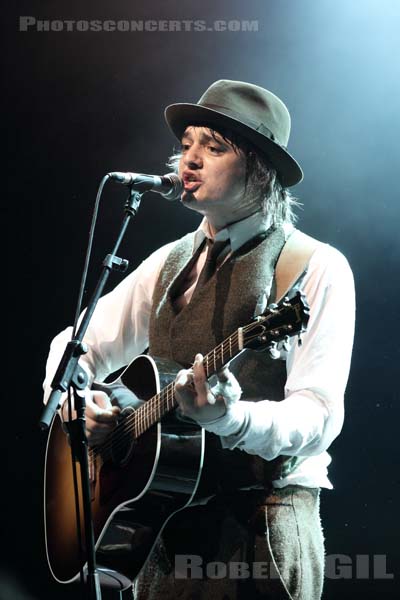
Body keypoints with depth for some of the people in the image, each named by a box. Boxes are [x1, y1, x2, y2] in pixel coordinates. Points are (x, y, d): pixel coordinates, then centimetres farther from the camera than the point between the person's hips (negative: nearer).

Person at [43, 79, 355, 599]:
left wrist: (231, 419, -34)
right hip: (164, 522, 5)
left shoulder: (317, 268, -8)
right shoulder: (170, 263, 11)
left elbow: (319, 418, -16)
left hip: (260, 530, -5)